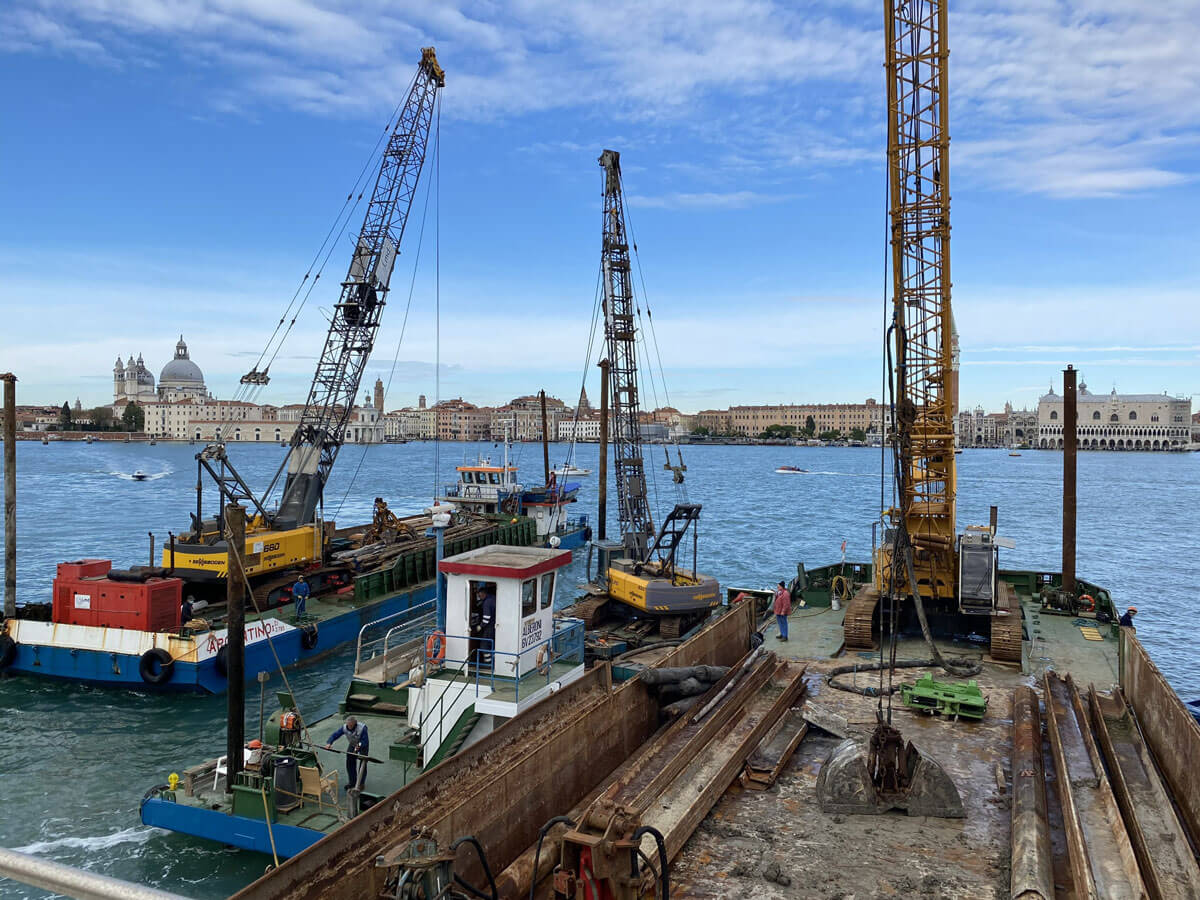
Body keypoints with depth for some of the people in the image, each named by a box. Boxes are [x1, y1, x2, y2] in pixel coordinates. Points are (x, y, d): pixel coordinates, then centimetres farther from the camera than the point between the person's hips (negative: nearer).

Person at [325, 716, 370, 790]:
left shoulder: (362, 728, -35)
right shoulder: (344, 727, -21)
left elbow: (365, 741, -35)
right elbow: (335, 735, -21)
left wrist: (359, 745, -53)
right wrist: (329, 743, -37)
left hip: (363, 745, -5)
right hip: (352, 745, 5)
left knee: (362, 764, -9)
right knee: (349, 763, 2)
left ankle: (361, 783, 0)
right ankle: (352, 782, 17)